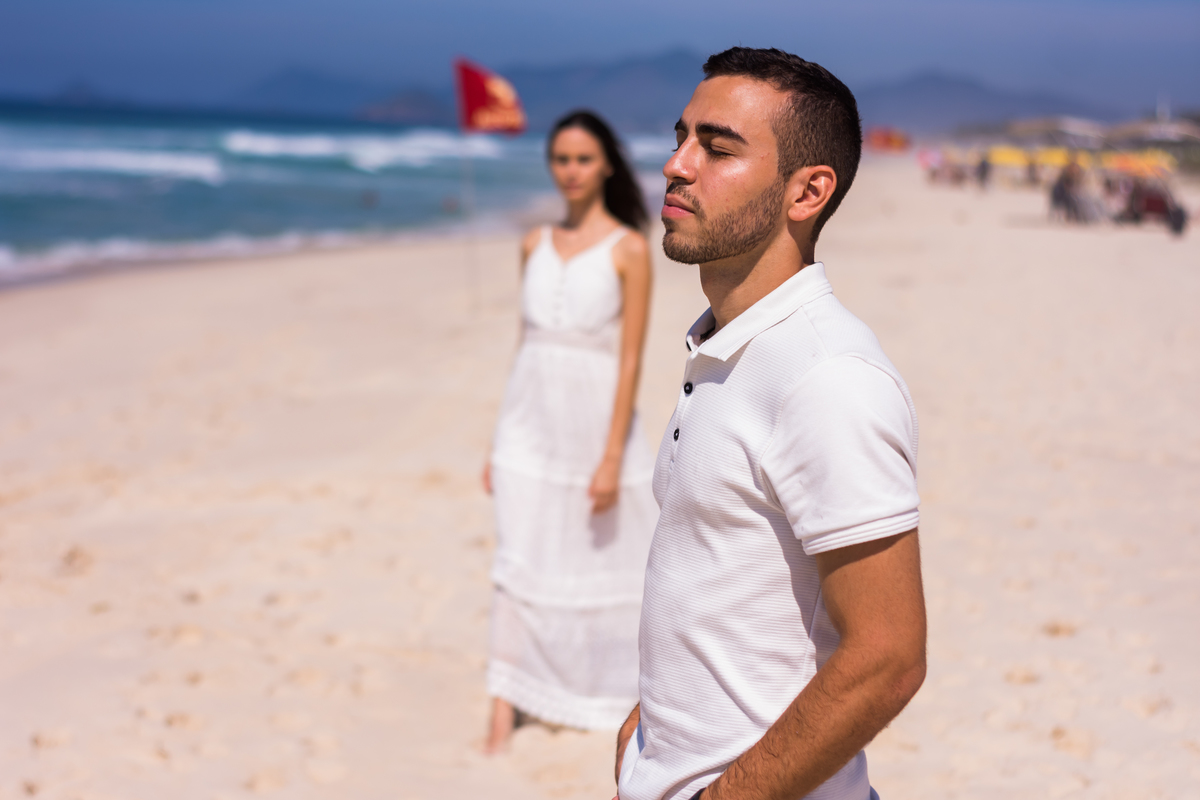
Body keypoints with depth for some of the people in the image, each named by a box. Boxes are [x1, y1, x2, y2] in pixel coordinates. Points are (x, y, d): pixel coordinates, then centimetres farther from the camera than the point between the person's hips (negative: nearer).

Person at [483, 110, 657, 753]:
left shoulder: (628, 249, -7)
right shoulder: (536, 244, 8)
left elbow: (631, 359, -10)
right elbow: (528, 341, 13)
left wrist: (611, 457, -16)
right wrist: (500, 440, 12)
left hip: (596, 418, -3)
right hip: (531, 420, 4)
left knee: (612, 556, 10)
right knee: (519, 562, -1)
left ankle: (623, 687, 33)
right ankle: (504, 710, 3)